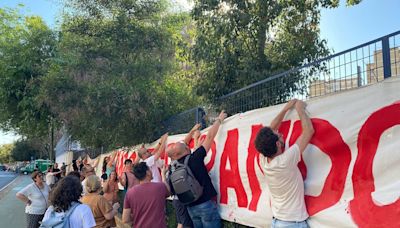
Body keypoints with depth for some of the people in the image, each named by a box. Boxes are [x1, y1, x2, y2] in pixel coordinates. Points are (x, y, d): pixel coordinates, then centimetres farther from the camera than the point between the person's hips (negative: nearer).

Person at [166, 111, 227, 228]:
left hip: (191, 207, 6)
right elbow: (210, 136, -9)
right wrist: (219, 120, 3)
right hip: (206, 204, -6)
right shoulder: (194, 159, -14)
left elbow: (172, 191, 7)